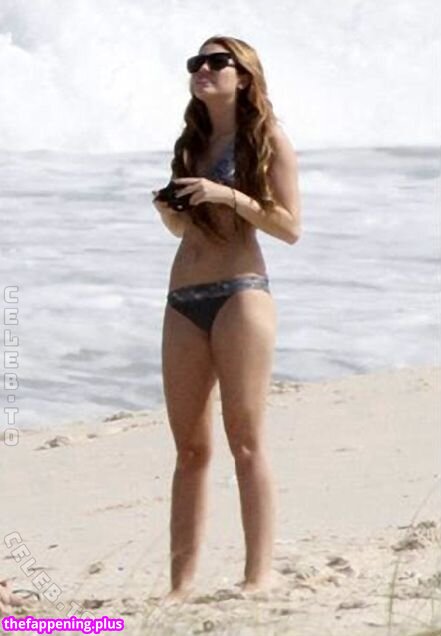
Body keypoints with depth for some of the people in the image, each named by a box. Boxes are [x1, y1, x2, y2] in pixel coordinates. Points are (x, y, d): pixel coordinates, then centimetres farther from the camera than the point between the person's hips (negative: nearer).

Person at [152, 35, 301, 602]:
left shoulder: (268, 139, 1)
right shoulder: (191, 144, 19)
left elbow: (291, 227, -5)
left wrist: (229, 195, -16)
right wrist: (167, 210, 4)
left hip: (240, 292, -6)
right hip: (182, 300, 6)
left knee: (245, 441, -9)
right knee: (189, 447, 4)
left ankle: (258, 578, -9)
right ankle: (181, 583, 3)